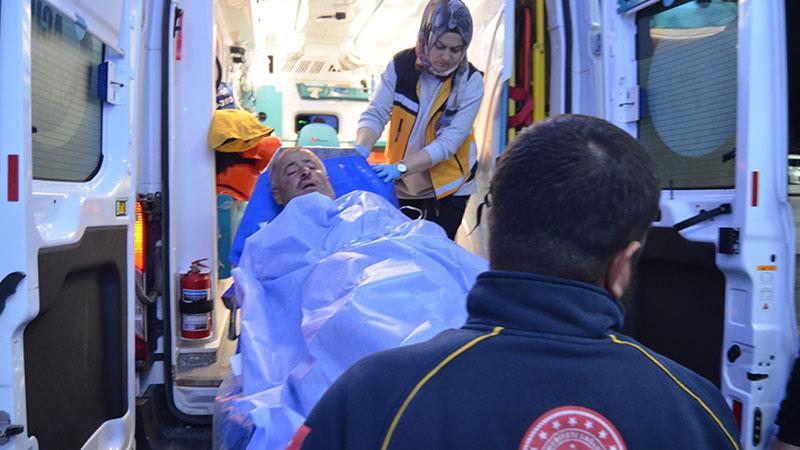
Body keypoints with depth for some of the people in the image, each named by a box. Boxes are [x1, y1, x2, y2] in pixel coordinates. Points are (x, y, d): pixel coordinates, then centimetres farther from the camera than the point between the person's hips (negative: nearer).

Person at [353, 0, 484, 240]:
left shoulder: (470, 81, -16)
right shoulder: (401, 65, -10)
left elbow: (449, 141, -22)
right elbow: (375, 113, -11)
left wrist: (401, 167, -33)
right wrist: (362, 148, -32)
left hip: (446, 186, -2)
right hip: (400, 184, 2)